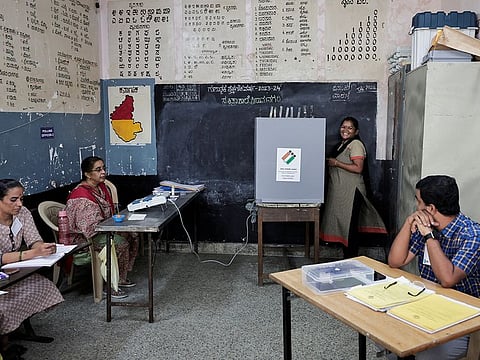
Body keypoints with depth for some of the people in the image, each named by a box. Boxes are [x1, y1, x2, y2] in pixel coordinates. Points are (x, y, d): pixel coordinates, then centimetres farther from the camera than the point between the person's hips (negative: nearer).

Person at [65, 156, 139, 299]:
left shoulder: (101, 187, 6)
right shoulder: (81, 195, -23)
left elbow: (109, 212, 17)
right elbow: (91, 225, -25)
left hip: (102, 229, 10)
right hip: (82, 236, -10)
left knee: (132, 235, -1)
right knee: (120, 243, -26)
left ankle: (121, 276, 10)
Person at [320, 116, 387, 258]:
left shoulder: (356, 144, -11)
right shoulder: (342, 144, 17)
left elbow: (358, 168, -22)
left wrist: (336, 163, -17)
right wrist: (329, 162, 10)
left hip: (351, 192, -9)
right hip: (339, 190, 9)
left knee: (350, 226, -5)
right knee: (342, 223, 13)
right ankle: (346, 256, 23)